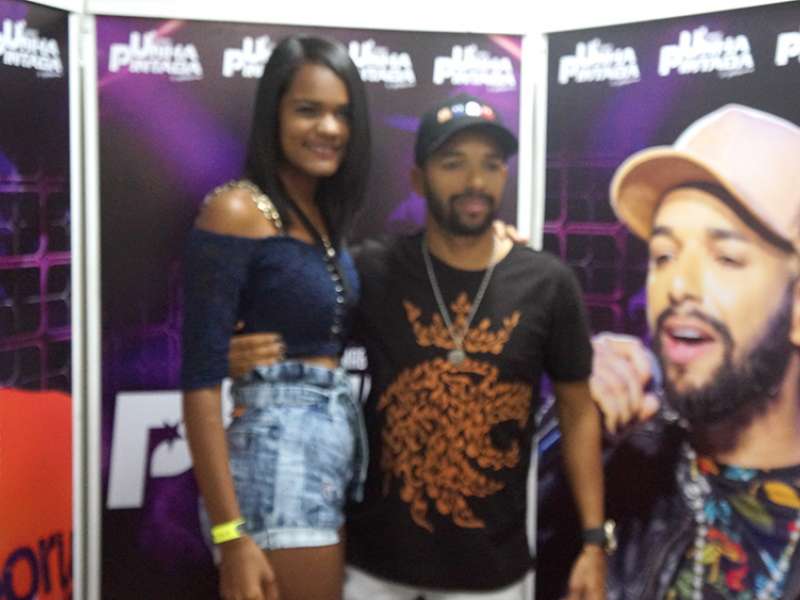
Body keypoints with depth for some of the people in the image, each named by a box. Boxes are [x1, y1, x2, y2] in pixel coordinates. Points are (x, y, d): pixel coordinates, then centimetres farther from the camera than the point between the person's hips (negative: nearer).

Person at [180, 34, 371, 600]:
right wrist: (231, 533, -19)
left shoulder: (324, 214, 11)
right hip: (278, 450, -8)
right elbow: (200, 380, -17)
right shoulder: (237, 211, -13)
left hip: (339, 438, 9)